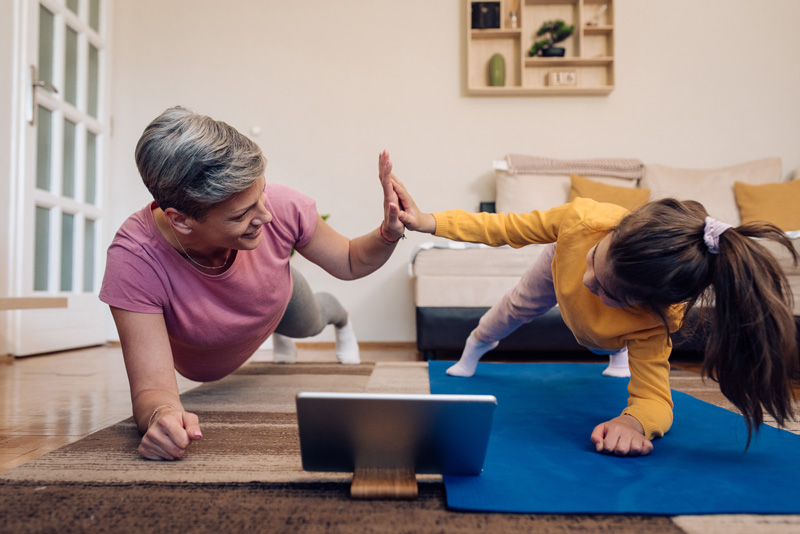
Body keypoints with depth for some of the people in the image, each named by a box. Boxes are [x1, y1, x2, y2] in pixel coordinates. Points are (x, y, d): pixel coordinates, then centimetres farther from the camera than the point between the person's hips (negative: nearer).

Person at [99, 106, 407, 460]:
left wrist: (389, 233, -43)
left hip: (276, 303, 0)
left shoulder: (281, 206, -40)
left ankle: (341, 319, 71)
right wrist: (161, 415, -68)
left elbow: (350, 263, -21)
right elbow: (152, 388, -44)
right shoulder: (134, 259, -45)